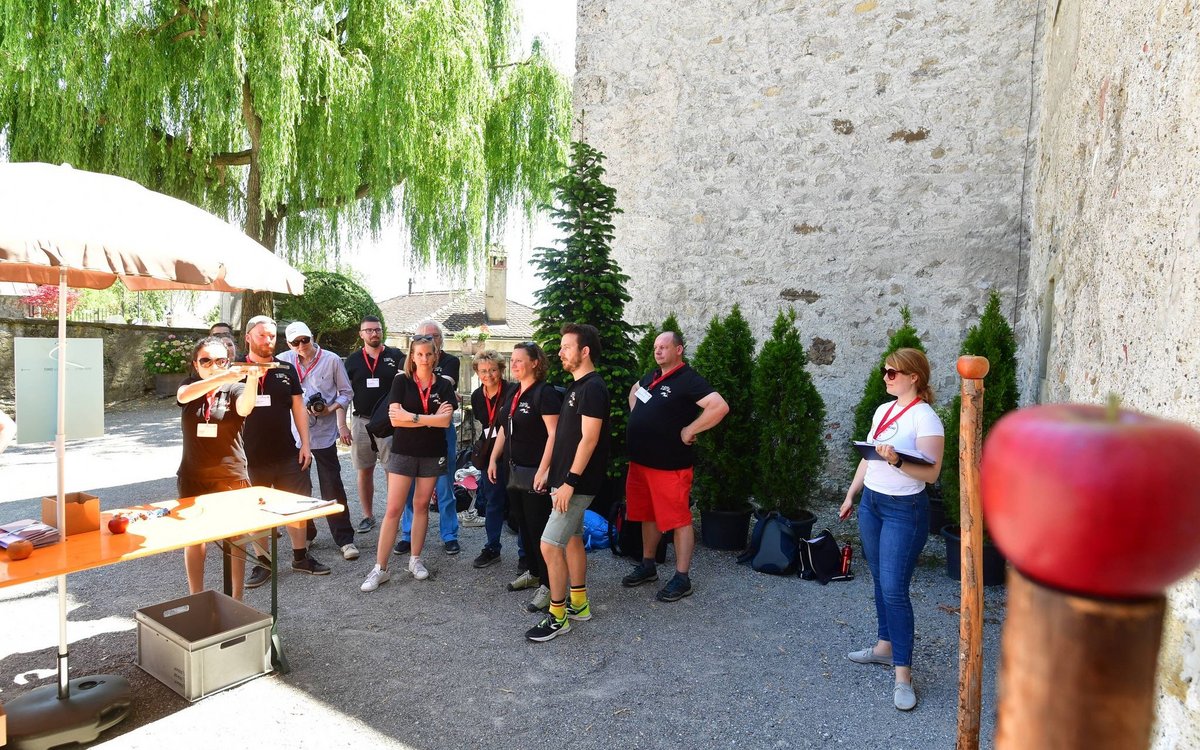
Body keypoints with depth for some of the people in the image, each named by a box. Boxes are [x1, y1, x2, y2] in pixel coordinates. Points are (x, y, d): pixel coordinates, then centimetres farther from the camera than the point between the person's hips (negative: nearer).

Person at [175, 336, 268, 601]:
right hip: (193, 477, 2)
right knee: (193, 537, 11)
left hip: (231, 476, -2)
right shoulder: (188, 386, 2)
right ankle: (196, 598, 26)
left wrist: (252, 379, -50)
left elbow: (245, 407, -28)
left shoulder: (235, 389, -5)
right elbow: (185, 395, -24)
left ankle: (237, 599, 17)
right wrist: (223, 378, -42)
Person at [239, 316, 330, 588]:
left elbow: (298, 408, 7)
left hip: (287, 454, 2)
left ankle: (300, 556, 24)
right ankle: (263, 563, 24)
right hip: (251, 456, -2)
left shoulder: (286, 369, 5)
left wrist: (305, 444, 2)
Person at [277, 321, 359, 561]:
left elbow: (346, 392, 4)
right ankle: (305, 533, 31)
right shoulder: (284, 360, 1)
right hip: (295, 433, 3)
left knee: (332, 487, -1)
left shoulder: (331, 360, -4)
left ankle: (345, 539, 5)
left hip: (324, 432, -3)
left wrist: (331, 408, -13)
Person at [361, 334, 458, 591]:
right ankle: (379, 568, 5)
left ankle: (415, 560, 24)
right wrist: (431, 419, -14)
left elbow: (445, 421, -12)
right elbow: (395, 419, -13)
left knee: (421, 506, 11)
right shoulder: (401, 382, -3)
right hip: (403, 452, -1)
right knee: (393, 509, -2)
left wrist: (411, 417, -16)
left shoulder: (444, 385, 0)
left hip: (432, 454, 2)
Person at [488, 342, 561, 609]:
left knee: (538, 527, -3)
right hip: (513, 470, 8)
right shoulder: (514, 392, 11)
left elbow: (554, 434, -20)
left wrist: (544, 471, -25)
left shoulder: (545, 393, -14)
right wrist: (494, 459, 15)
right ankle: (533, 572, 32)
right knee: (523, 524, 16)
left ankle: (547, 585, 7)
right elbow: (504, 429, 19)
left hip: (535, 473, -8)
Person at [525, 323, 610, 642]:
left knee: (550, 546, -7)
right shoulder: (577, 387, 13)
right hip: (566, 478, 10)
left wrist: (570, 482, -23)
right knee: (572, 539, 17)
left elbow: (589, 439, -22)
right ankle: (579, 604, 31)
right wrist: (561, 478, 17)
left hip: (577, 483, -10)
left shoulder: (592, 388, -17)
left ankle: (557, 617, 6)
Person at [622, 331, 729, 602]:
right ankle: (647, 566, 34)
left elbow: (720, 406, -26)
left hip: (670, 465, -8)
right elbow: (634, 391, 34)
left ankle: (681, 579, 11)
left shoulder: (688, 380, -14)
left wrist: (689, 431, -20)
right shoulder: (652, 377, 12)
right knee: (648, 516, 19)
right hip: (640, 461, 9)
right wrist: (638, 418, 17)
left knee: (679, 520, 1)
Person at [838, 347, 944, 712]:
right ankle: (885, 646, 31)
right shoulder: (883, 410, 9)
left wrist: (896, 461, -36)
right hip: (871, 503, 8)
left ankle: (903, 674, 3)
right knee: (880, 582, 16)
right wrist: (851, 494, 17)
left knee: (894, 589, -7)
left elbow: (931, 472, -21)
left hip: (904, 510, -8)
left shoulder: (925, 418, -15)